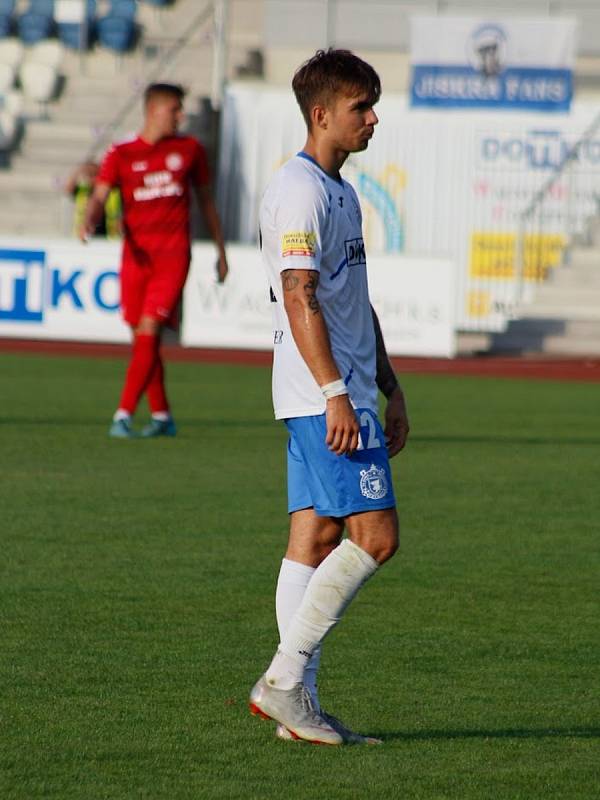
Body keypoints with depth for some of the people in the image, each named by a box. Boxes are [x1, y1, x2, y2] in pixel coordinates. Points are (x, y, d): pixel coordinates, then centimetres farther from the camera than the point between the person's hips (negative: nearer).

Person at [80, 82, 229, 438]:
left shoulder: (190, 149, 8)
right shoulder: (121, 154, 3)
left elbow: (206, 201, 17)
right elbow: (99, 197, -7)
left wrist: (222, 253, 19)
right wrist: (89, 222, -30)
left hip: (173, 255, -1)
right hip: (136, 254, 1)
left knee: (149, 330, -14)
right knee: (144, 337, 8)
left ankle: (124, 415, -16)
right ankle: (162, 416, 22)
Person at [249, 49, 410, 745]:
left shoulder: (339, 191, 20)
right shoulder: (300, 190, -12)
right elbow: (300, 297, -20)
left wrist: (389, 389, 24)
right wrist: (335, 392, -25)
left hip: (343, 395, 10)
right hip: (324, 396, -10)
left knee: (317, 537, 6)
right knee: (375, 533, -12)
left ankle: (297, 704, 5)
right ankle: (284, 680, -10)